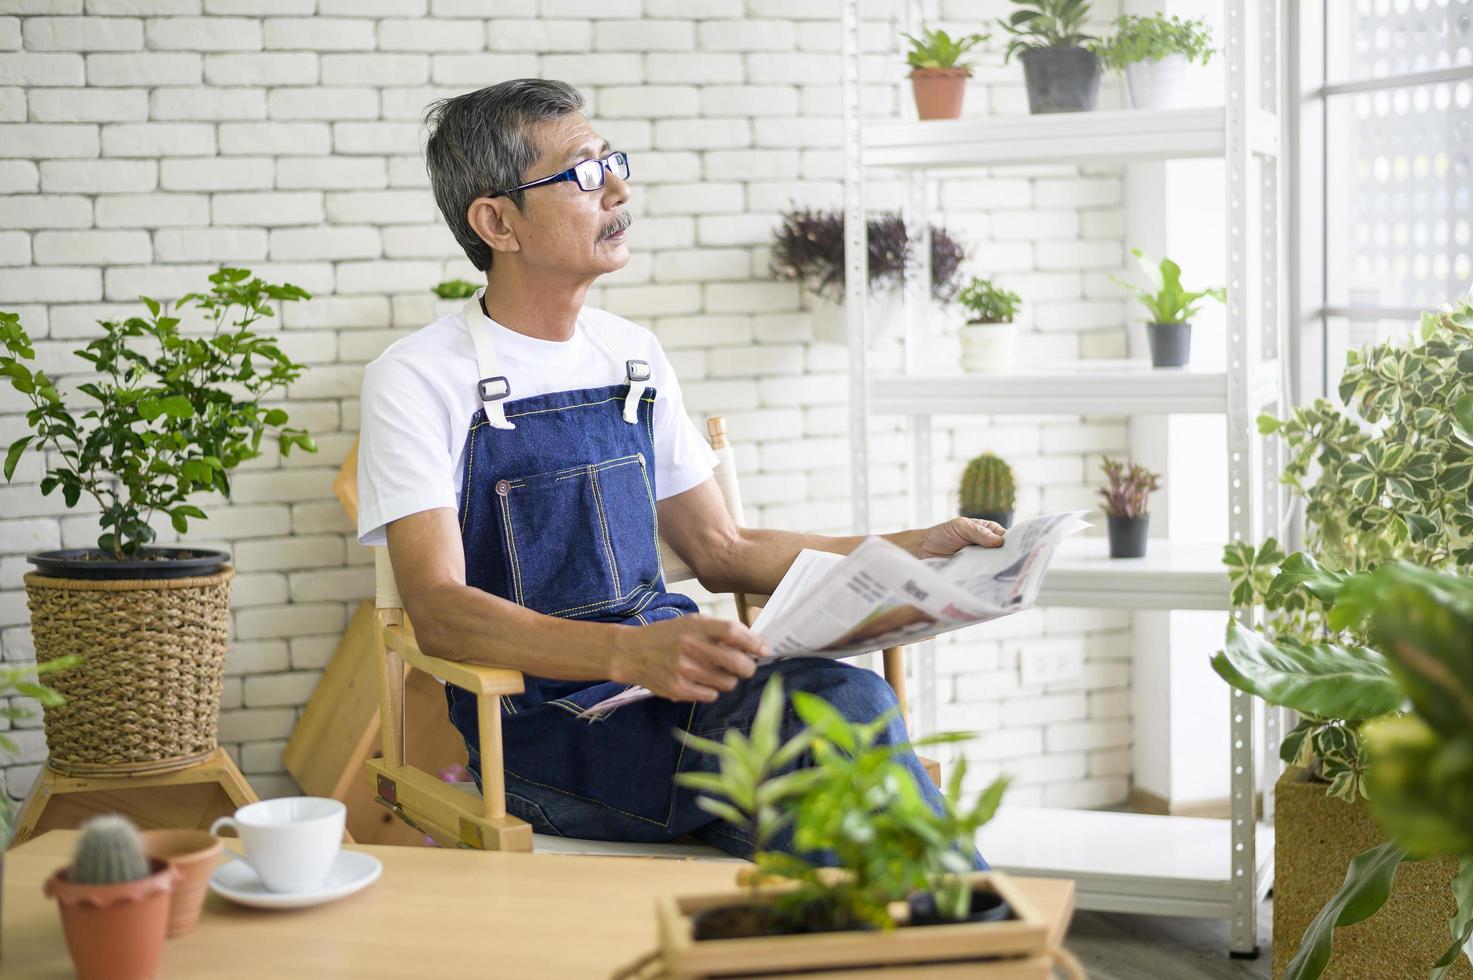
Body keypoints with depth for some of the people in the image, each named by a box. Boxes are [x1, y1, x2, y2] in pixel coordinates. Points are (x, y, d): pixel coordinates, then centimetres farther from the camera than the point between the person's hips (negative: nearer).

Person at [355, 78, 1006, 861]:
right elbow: (440, 613, -16)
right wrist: (630, 653, -33)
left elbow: (720, 551, 22)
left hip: (672, 682, 6)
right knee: (845, 711, -30)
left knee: (843, 697, -29)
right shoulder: (416, 379, -4)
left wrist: (911, 549, 11)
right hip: (547, 728, -5)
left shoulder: (632, 354, 15)